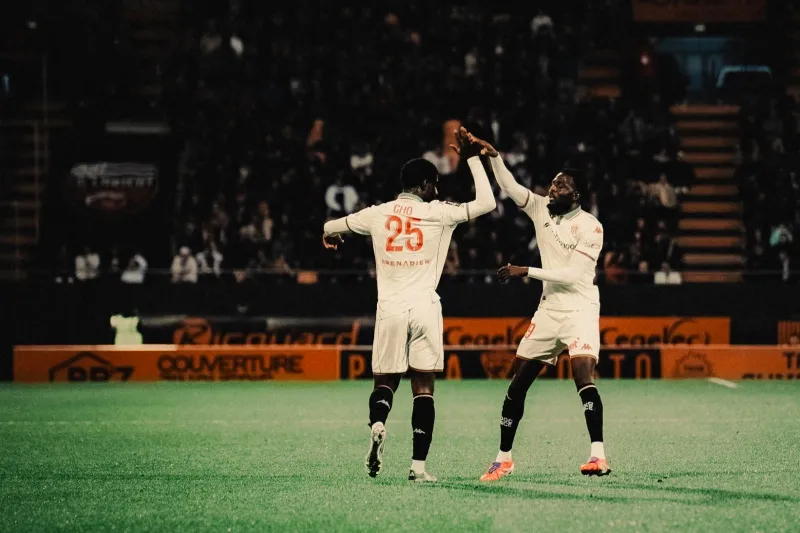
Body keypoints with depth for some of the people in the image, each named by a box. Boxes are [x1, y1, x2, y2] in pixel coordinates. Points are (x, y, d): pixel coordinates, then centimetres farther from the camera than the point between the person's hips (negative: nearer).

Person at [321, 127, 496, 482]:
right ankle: (418, 465, -4)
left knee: (385, 381, 13)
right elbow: (486, 202, 2)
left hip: (389, 308, 2)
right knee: (423, 386, 3)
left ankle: (377, 425, -20)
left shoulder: (377, 214, 7)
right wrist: (472, 158, 11)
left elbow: (331, 226, 21)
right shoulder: (437, 213, -2)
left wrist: (330, 234, 47)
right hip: (424, 307, -2)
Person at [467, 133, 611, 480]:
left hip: (580, 309, -6)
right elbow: (509, 188, -1)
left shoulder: (589, 228, -13)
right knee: (518, 383, 6)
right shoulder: (541, 209, 4)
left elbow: (572, 275, -18)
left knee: (584, 376, -25)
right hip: (549, 309, 6)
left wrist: (526, 272, -16)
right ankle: (504, 458, 16)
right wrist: (494, 157, -17)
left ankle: (598, 457, -26)